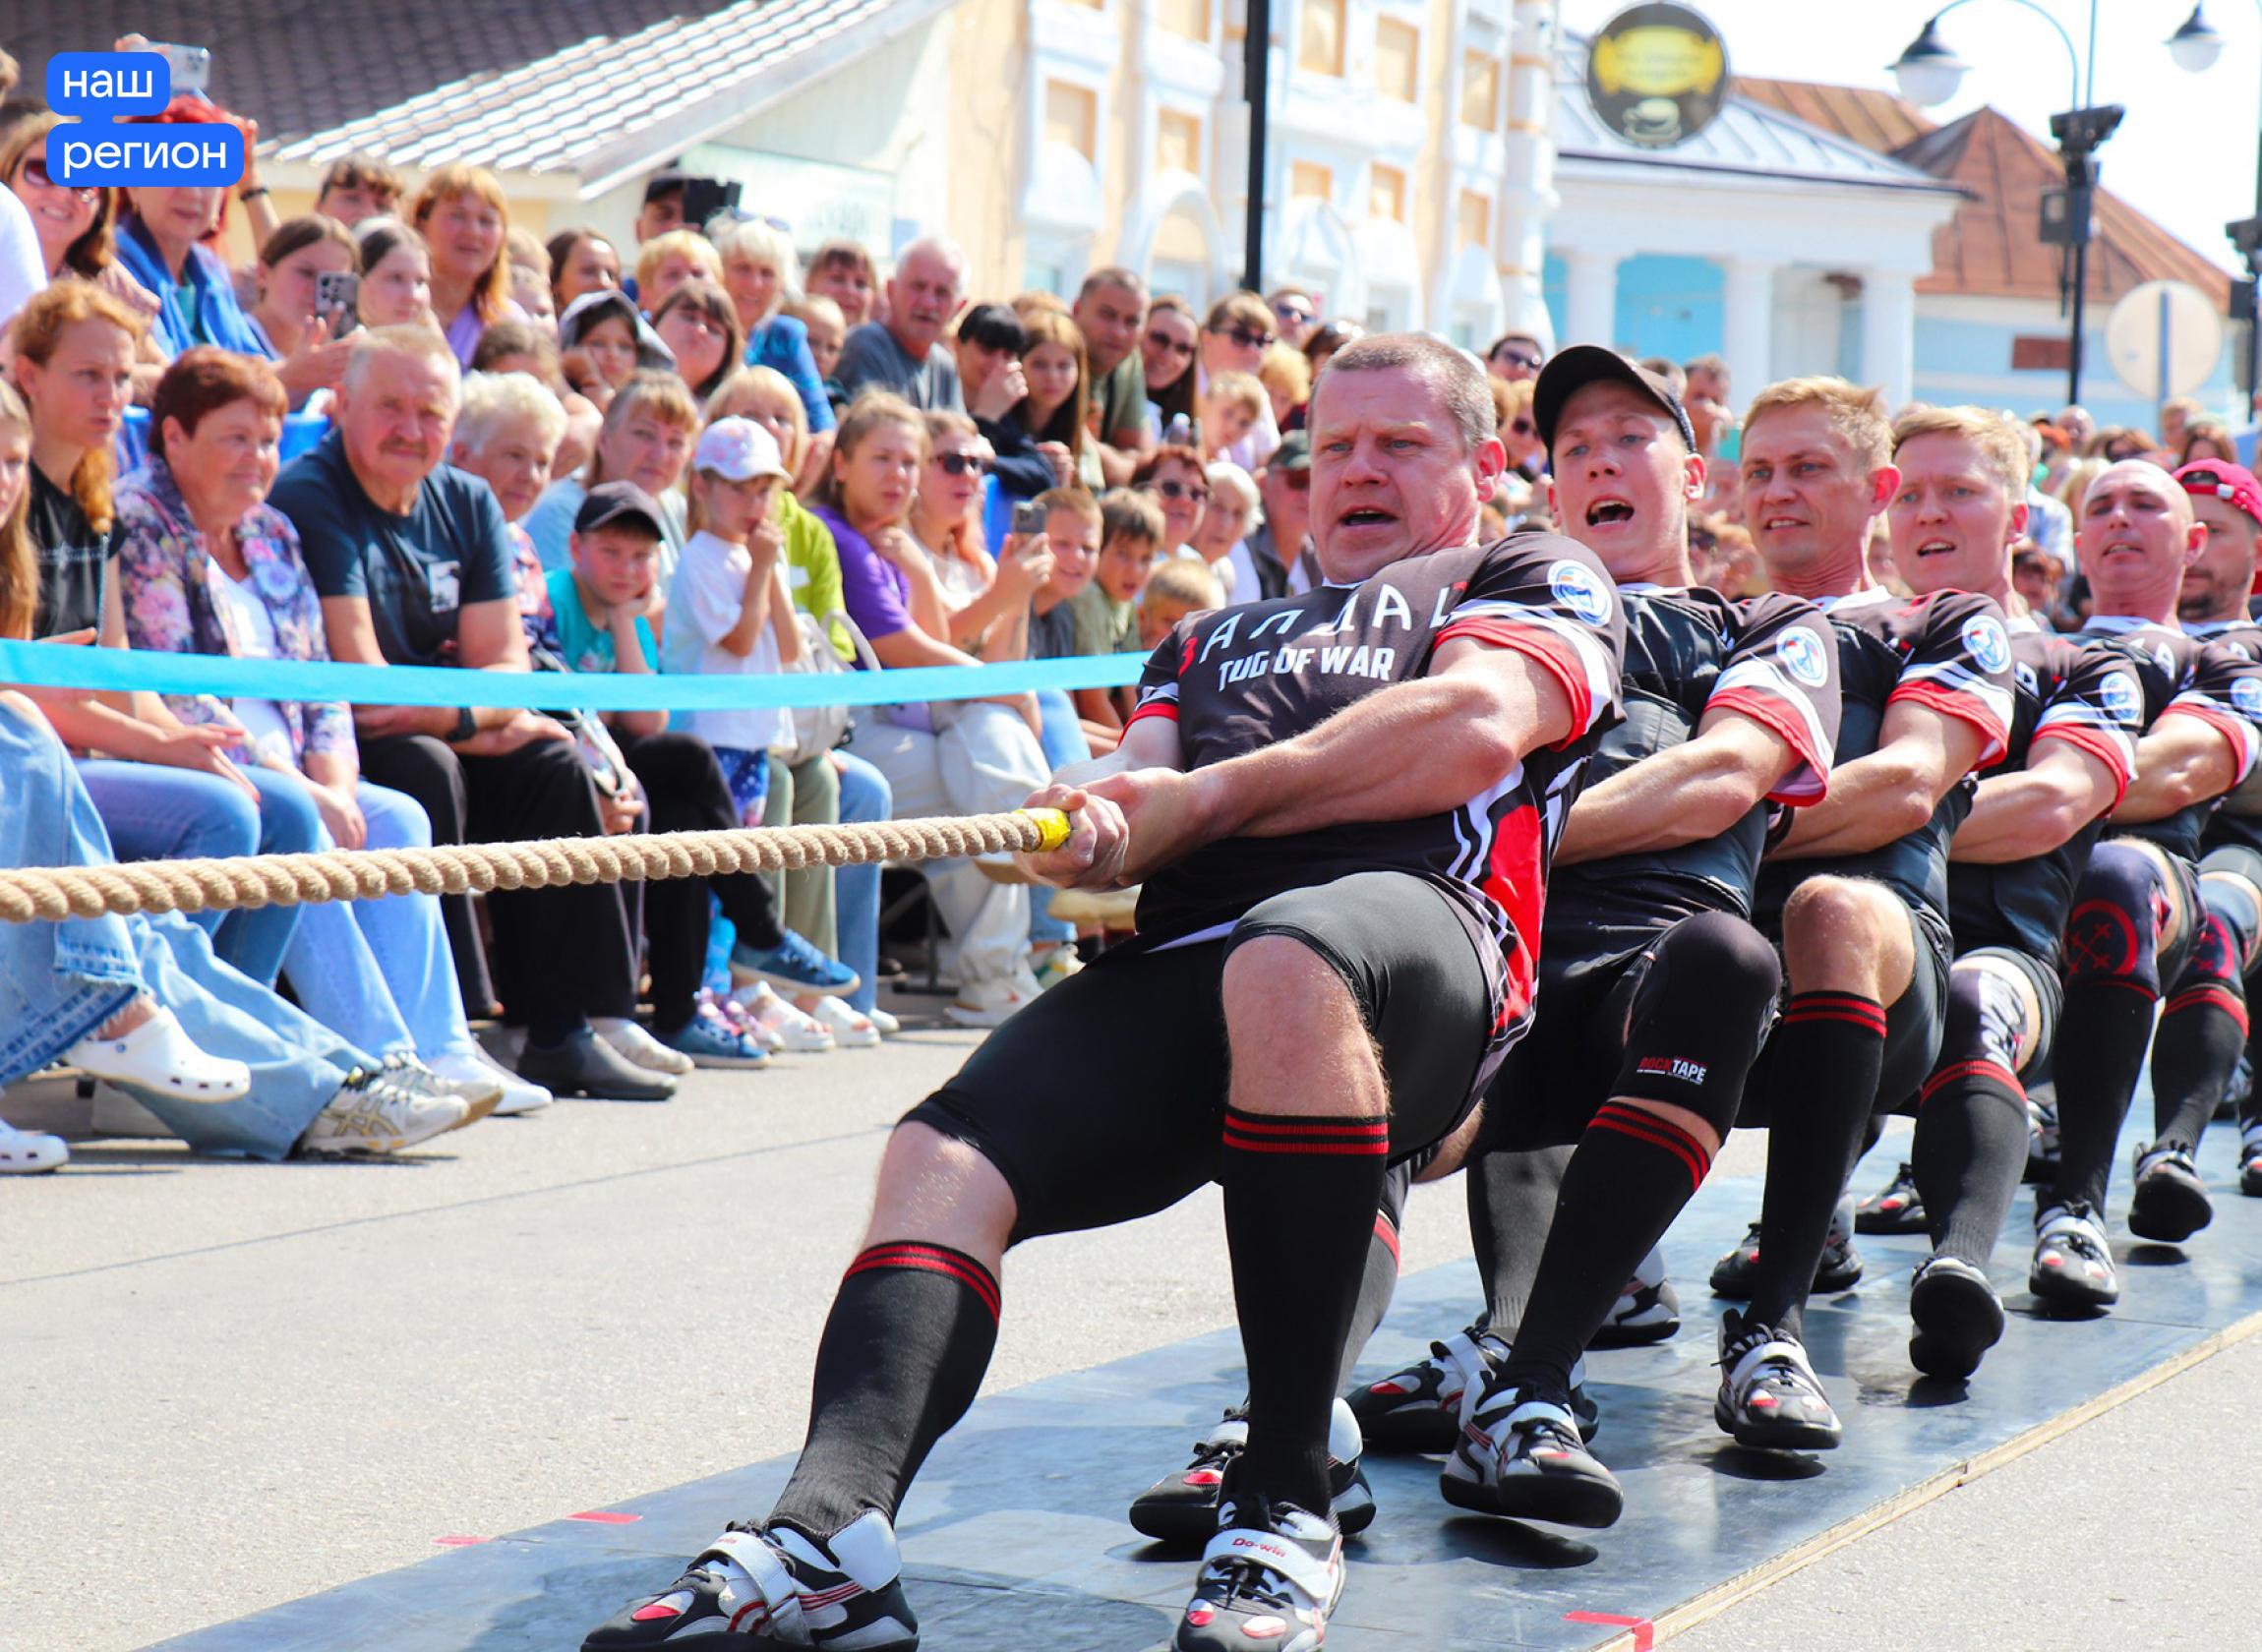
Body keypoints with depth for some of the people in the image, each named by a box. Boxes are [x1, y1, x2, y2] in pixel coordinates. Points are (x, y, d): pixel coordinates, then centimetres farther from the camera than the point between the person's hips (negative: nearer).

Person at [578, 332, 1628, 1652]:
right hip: (1181, 965, 5)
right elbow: (1144, 784, 23)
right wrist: (1101, 823, -4)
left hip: (1421, 923, -5)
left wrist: (1207, 798, 3)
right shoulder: (1220, 636, 39)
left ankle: (1289, 1506, -34)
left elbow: (1475, 727, 1)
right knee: (943, 1156, -22)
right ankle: (834, 1527, -44)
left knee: (1286, 958, -40)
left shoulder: (1539, 582, 22)